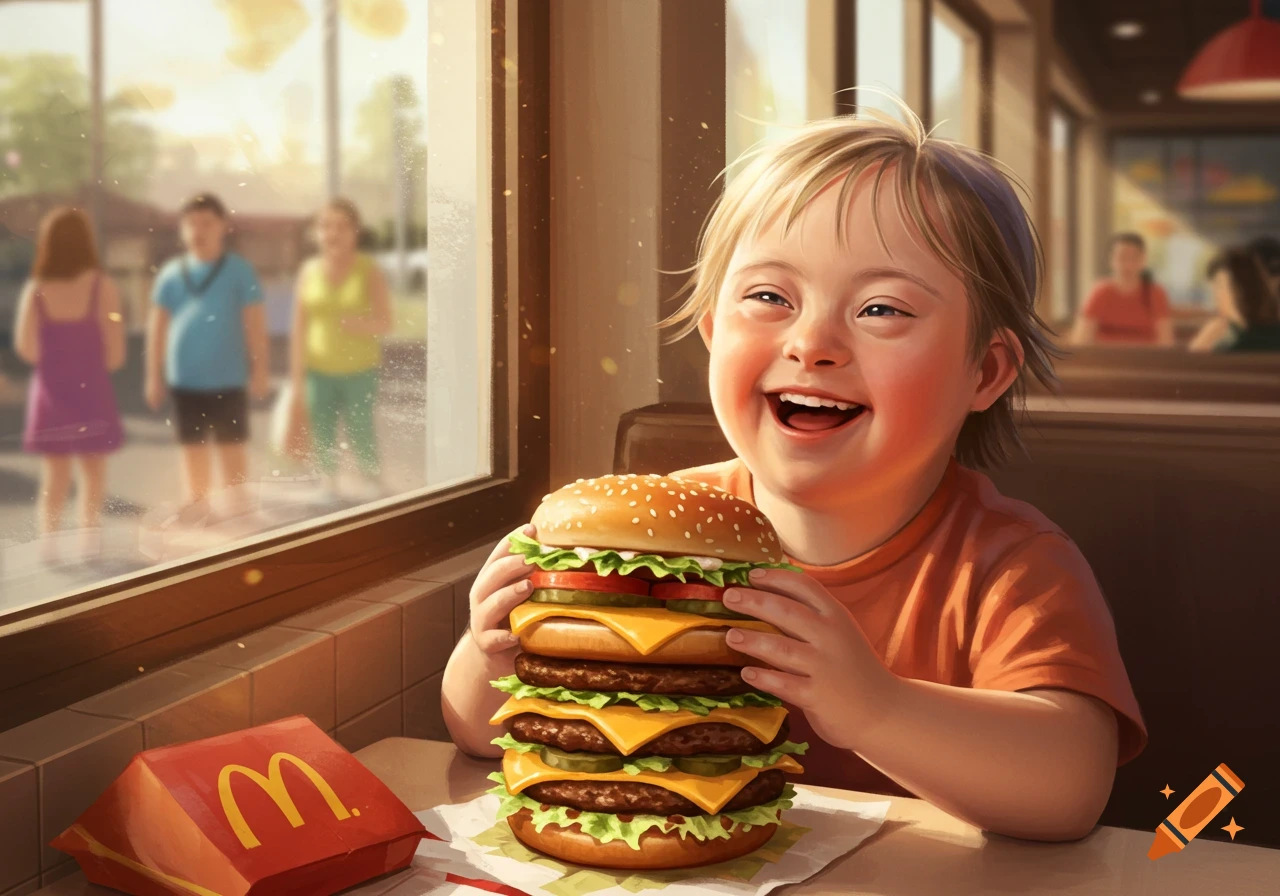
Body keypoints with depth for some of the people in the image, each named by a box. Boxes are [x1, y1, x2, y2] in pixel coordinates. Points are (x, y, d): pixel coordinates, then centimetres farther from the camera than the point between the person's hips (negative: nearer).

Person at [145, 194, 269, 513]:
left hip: (228, 379, -3)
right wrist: (154, 375, 6)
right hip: (185, 380, 3)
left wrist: (259, 371, -6)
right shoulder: (172, 273, 3)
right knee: (193, 449, 11)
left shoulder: (238, 271, -3)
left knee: (232, 449, 3)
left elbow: (255, 323, -3)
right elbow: (158, 325, 7)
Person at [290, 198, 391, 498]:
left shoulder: (369, 271, -7)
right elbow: (299, 329, 1)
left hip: (360, 371, -2)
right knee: (322, 440, 6)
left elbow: (385, 324, -8)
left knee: (361, 439, 0)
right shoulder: (309, 271, -1)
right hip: (319, 371, 2)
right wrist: (296, 378, 0)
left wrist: (356, 321, -28)